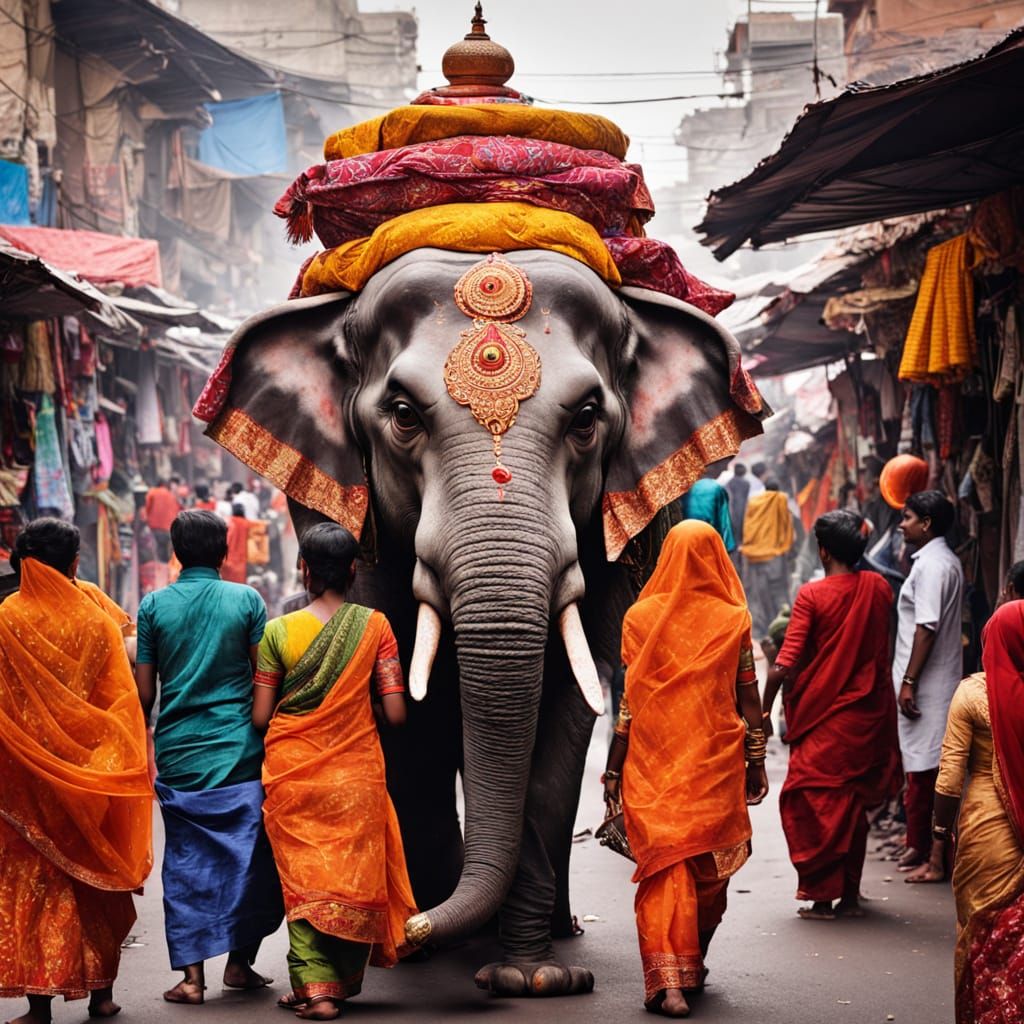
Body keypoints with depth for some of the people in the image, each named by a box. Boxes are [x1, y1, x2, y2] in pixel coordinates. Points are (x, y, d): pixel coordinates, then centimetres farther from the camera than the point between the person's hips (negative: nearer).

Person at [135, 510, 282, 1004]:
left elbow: (144, 693, 2)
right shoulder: (246, 600, -2)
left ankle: (192, 975, 1)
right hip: (239, 750, -1)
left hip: (178, 754, 1)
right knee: (247, 856, 9)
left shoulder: (154, 606, 2)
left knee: (186, 861, 5)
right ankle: (239, 961, 9)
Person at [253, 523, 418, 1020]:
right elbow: (395, 713, -6)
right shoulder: (374, 626, -4)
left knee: (303, 880, 6)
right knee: (354, 876, 12)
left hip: (292, 774, 0)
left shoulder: (278, 631, -5)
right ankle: (344, 982, 19)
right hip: (356, 775, 1)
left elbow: (260, 715, -5)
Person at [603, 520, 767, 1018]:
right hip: (716, 761, 1)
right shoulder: (734, 620, -1)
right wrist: (756, 763, 12)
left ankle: (666, 978, -14)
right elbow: (748, 701, 3)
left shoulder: (641, 617, -1)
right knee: (709, 865, 15)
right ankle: (693, 965, 28)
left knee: (663, 865, -1)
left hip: (654, 763, 0)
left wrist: (613, 770, 5)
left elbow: (629, 701, -1)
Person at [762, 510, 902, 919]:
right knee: (852, 804, 16)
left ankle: (822, 897, 0)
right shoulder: (879, 588, 2)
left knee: (812, 803, 3)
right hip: (869, 716, 5)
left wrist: (765, 708, -5)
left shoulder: (812, 594, -13)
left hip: (824, 717, -5)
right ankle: (850, 895, 20)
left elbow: (785, 664, -16)